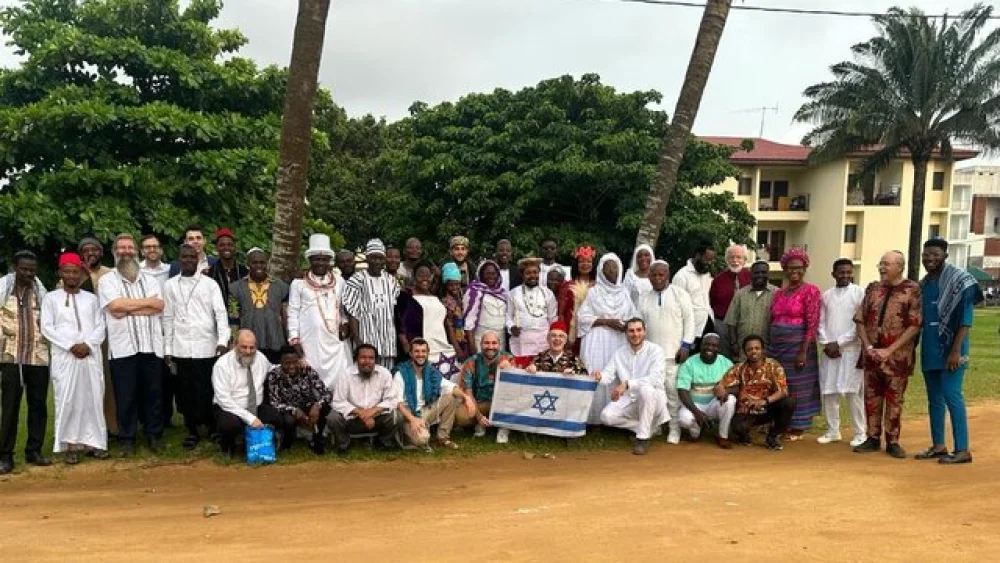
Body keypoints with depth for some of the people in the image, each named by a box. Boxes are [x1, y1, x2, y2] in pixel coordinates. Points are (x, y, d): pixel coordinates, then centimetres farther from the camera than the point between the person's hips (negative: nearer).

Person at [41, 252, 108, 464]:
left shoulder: (91, 298, 13)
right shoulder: (51, 298, 6)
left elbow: (100, 326, 8)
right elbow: (46, 328, -2)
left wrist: (88, 344, -10)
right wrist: (71, 346, -12)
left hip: (91, 356, 2)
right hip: (64, 357, -2)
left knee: (94, 398, 1)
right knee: (67, 400, -4)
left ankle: (93, 442, 8)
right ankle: (71, 445, 2)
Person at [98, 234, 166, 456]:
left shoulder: (150, 280, 15)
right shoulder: (107, 280, 5)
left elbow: (159, 306, -1)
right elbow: (116, 307, -12)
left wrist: (127, 308, -7)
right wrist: (146, 302, -3)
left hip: (151, 345, 3)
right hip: (122, 347, -2)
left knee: (153, 393, 6)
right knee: (126, 395, 3)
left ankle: (154, 436, 16)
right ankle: (127, 439, 13)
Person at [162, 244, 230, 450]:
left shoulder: (210, 284, 2)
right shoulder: (170, 285, 8)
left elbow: (221, 313, -3)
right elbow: (168, 318, 9)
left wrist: (223, 340, -15)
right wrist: (167, 348, 6)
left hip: (206, 347, -2)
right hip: (180, 348, 2)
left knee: (207, 391, -1)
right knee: (186, 392, 7)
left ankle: (212, 428, 16)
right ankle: (192, 431, 18)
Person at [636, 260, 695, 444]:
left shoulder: (680, 294, 3)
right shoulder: (643, 297, 12)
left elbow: (689, 320, -1)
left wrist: (685, 345, -7)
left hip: (673, 352, -3)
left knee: (673, 391, -3)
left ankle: (674, 428, 6)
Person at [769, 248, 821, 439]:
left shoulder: (810, 291, -6)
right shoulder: (779, 294, 13)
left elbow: (812, 324, -12)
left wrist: (804, 351, -18)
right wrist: (768, 346, 7)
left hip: (797, 346, -6)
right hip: (776, 346, 6)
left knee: (798, 387, 2)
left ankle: (797, 429, 13)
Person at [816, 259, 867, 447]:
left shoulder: (859, 293, -1)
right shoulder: (826, 295, 11)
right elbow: (821, 322, 10)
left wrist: (839, 343, -10)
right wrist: (826, 343, -4)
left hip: (851, 349, -4)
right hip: (829, 350, 4)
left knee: (853, 392, -3)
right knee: (829, 391, 5)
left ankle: (860, 433, 7)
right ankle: (833, 431, 16)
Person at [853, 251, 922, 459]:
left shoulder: (912, 290, -6)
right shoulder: (872, 289, 8)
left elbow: (914, 326, -11)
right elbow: (860, 320, 8)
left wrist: (889, 350, -14)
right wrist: (868, 346, -6)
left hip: (897, 357, -4)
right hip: (871, 355, 4)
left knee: (894, 401, 6)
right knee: (872, 398, 9)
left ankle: (892, 442, 17)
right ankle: (873, 438, 20)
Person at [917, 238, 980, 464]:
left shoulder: (959, 280, -7)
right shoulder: (923, 285, 13)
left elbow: (965, 318, -13)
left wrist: (956, 350, -20)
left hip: (949, 348, -7)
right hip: (929, 349, 7)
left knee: (951, 395, -10)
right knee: (934, 398, 11)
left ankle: (962, 450, -5)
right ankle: (938, 446, 19)